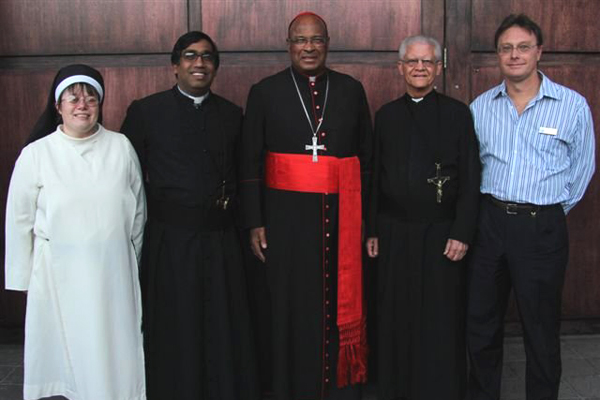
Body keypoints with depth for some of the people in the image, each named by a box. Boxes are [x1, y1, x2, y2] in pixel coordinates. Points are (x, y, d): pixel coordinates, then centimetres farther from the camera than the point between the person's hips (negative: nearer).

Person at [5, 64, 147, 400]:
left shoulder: (121, 147, -1)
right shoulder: (36, 154, -5)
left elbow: (137, 210, 9)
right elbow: (20, 221, 1)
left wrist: (134, 260, 15)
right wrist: (24, 279, 4)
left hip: (114, 270, 2)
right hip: (60, 273, -1)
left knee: (118, 352, 9)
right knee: (70, 351, 9)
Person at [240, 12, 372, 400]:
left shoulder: (352, 90, 7)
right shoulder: (265, 92, 3)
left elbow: (367, 157, 9)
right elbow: (251, 163, 3)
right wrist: (255, 223, -2)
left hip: (342, 216, 1)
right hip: (287, 218, -1)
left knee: (342, 305, 6)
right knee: (295, 308, 7)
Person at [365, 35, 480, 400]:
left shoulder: (458, 113, 0)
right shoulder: (386, 115, 8)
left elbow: (470, 179, -4)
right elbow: (375, 176, 10)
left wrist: (462, 233, -10)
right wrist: (372, 231, 6)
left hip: (441, 234, -2)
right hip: (394, 233, 3)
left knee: (442, 322, 4)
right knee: (397, 319, 9)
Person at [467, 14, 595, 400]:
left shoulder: (573, 105, -5)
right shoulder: (481, 106, 4)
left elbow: (582, 167, 4)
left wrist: (549, 211, 8)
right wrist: (491, 207, 9)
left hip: (543, 227, -3)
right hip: (490, 221, 3)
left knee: (541, 328, 7)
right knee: (481, 321, 13)